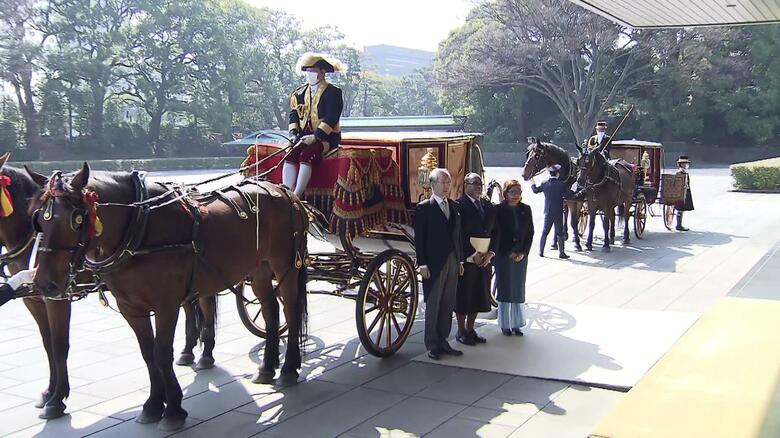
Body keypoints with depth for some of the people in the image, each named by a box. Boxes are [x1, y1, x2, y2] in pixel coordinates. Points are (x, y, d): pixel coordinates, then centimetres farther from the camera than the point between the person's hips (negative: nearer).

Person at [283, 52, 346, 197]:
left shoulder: (333, 92, -4)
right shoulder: (300, 92, 16)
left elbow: (331, 119, -13)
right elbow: (294, 113, 16)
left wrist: (315, 136, -21)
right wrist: (293, 133, -2)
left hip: (326, 137, -5)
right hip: (304, 136, 5)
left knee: (306, 156, -31)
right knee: (290, 156, -22)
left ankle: (297, 196, -33)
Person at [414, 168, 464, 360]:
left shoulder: (454, 207, 12)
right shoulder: (424, 208, -6)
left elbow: (457, 235, 15)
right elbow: (419, 238, -8)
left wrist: (460, 260, 11)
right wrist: (422, 264, -13)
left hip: (452, 262, 6)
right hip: (434, 264, -6)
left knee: (448, 305, 10)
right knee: (433, 305, 2)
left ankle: (442, 341, 20)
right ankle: (432, 345, 12)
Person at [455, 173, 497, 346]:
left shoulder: (488, 206, 13)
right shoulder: (459, 205, -8)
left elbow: (494, 232, 13)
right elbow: (458, 234, -14)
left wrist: (490, 253, -1)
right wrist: (471, 255, -16)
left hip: (484, 259, 6)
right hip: (465, 260, -6)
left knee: (479, 296, 11)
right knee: (463, 296, 2)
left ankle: (470, 329, 24)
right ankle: (461, 332, 14)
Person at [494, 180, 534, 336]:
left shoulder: (525, 209, 5)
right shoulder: (499, 209, -5)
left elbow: (530, 232, 6)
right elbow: (496, 233, -6)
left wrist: (524, 252, -4)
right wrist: (509, 253, -9)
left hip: (521, 256, 3)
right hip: (503, 255, -3)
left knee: (518, 290, 7)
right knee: (505, 290, 2)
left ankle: (516, 324, 15)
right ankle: (505, 325, 12)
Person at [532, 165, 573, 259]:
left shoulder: (544, 184, -3)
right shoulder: (562, 184, -13)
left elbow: (536, 190, 14)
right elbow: (569, 196, -10)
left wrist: (533, 184, 33)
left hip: (548, 212, 3)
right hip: (558, 212, -3)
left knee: (544, 232, 12)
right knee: (559, 233, 4)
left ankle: (541, 251, 17)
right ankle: (561, 253, 6)